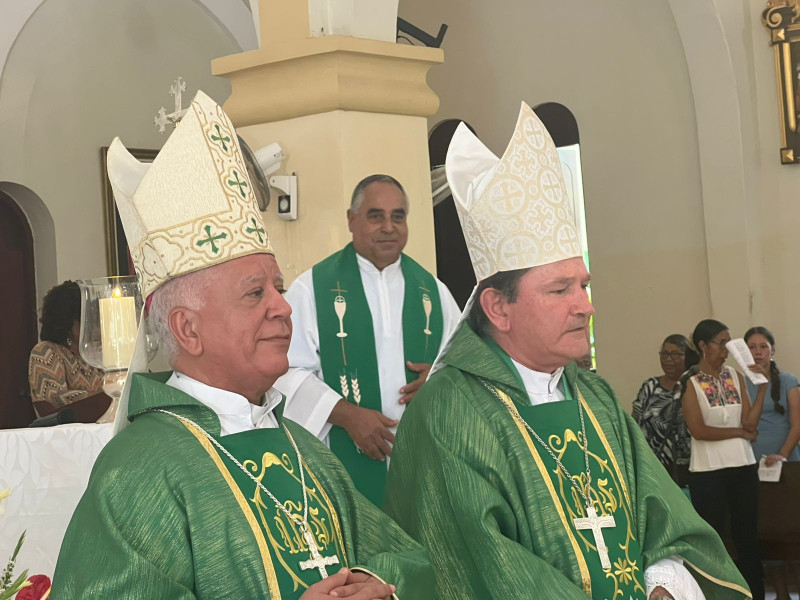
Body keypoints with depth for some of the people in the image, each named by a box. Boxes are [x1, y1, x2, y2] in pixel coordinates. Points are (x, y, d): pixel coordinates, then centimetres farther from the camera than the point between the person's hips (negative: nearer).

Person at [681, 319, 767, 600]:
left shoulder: (735, 376, 6)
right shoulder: (689, 382, -6)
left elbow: (750, 423, -3)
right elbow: (698, 430, -15)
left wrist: (762, 388, -10)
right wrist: (739, 432, -8)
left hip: (743, 466, 4)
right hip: (708, 471, -4)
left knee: (747, 535, 9)